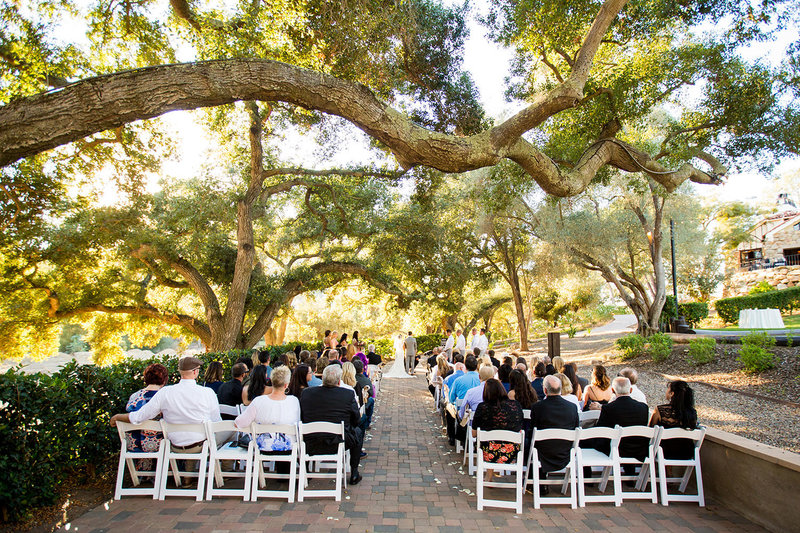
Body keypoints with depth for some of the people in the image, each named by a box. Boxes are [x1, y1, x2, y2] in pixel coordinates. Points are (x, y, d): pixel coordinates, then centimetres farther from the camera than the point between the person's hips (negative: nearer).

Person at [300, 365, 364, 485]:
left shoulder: (306, 393, -6)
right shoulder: (348, 395, -14)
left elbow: (302, 419, 7)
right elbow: (356, 421, -2)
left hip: (311, 446, 3)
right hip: (338, 443, -2)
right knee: (358, 432, 26)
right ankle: (354, 474, 28)